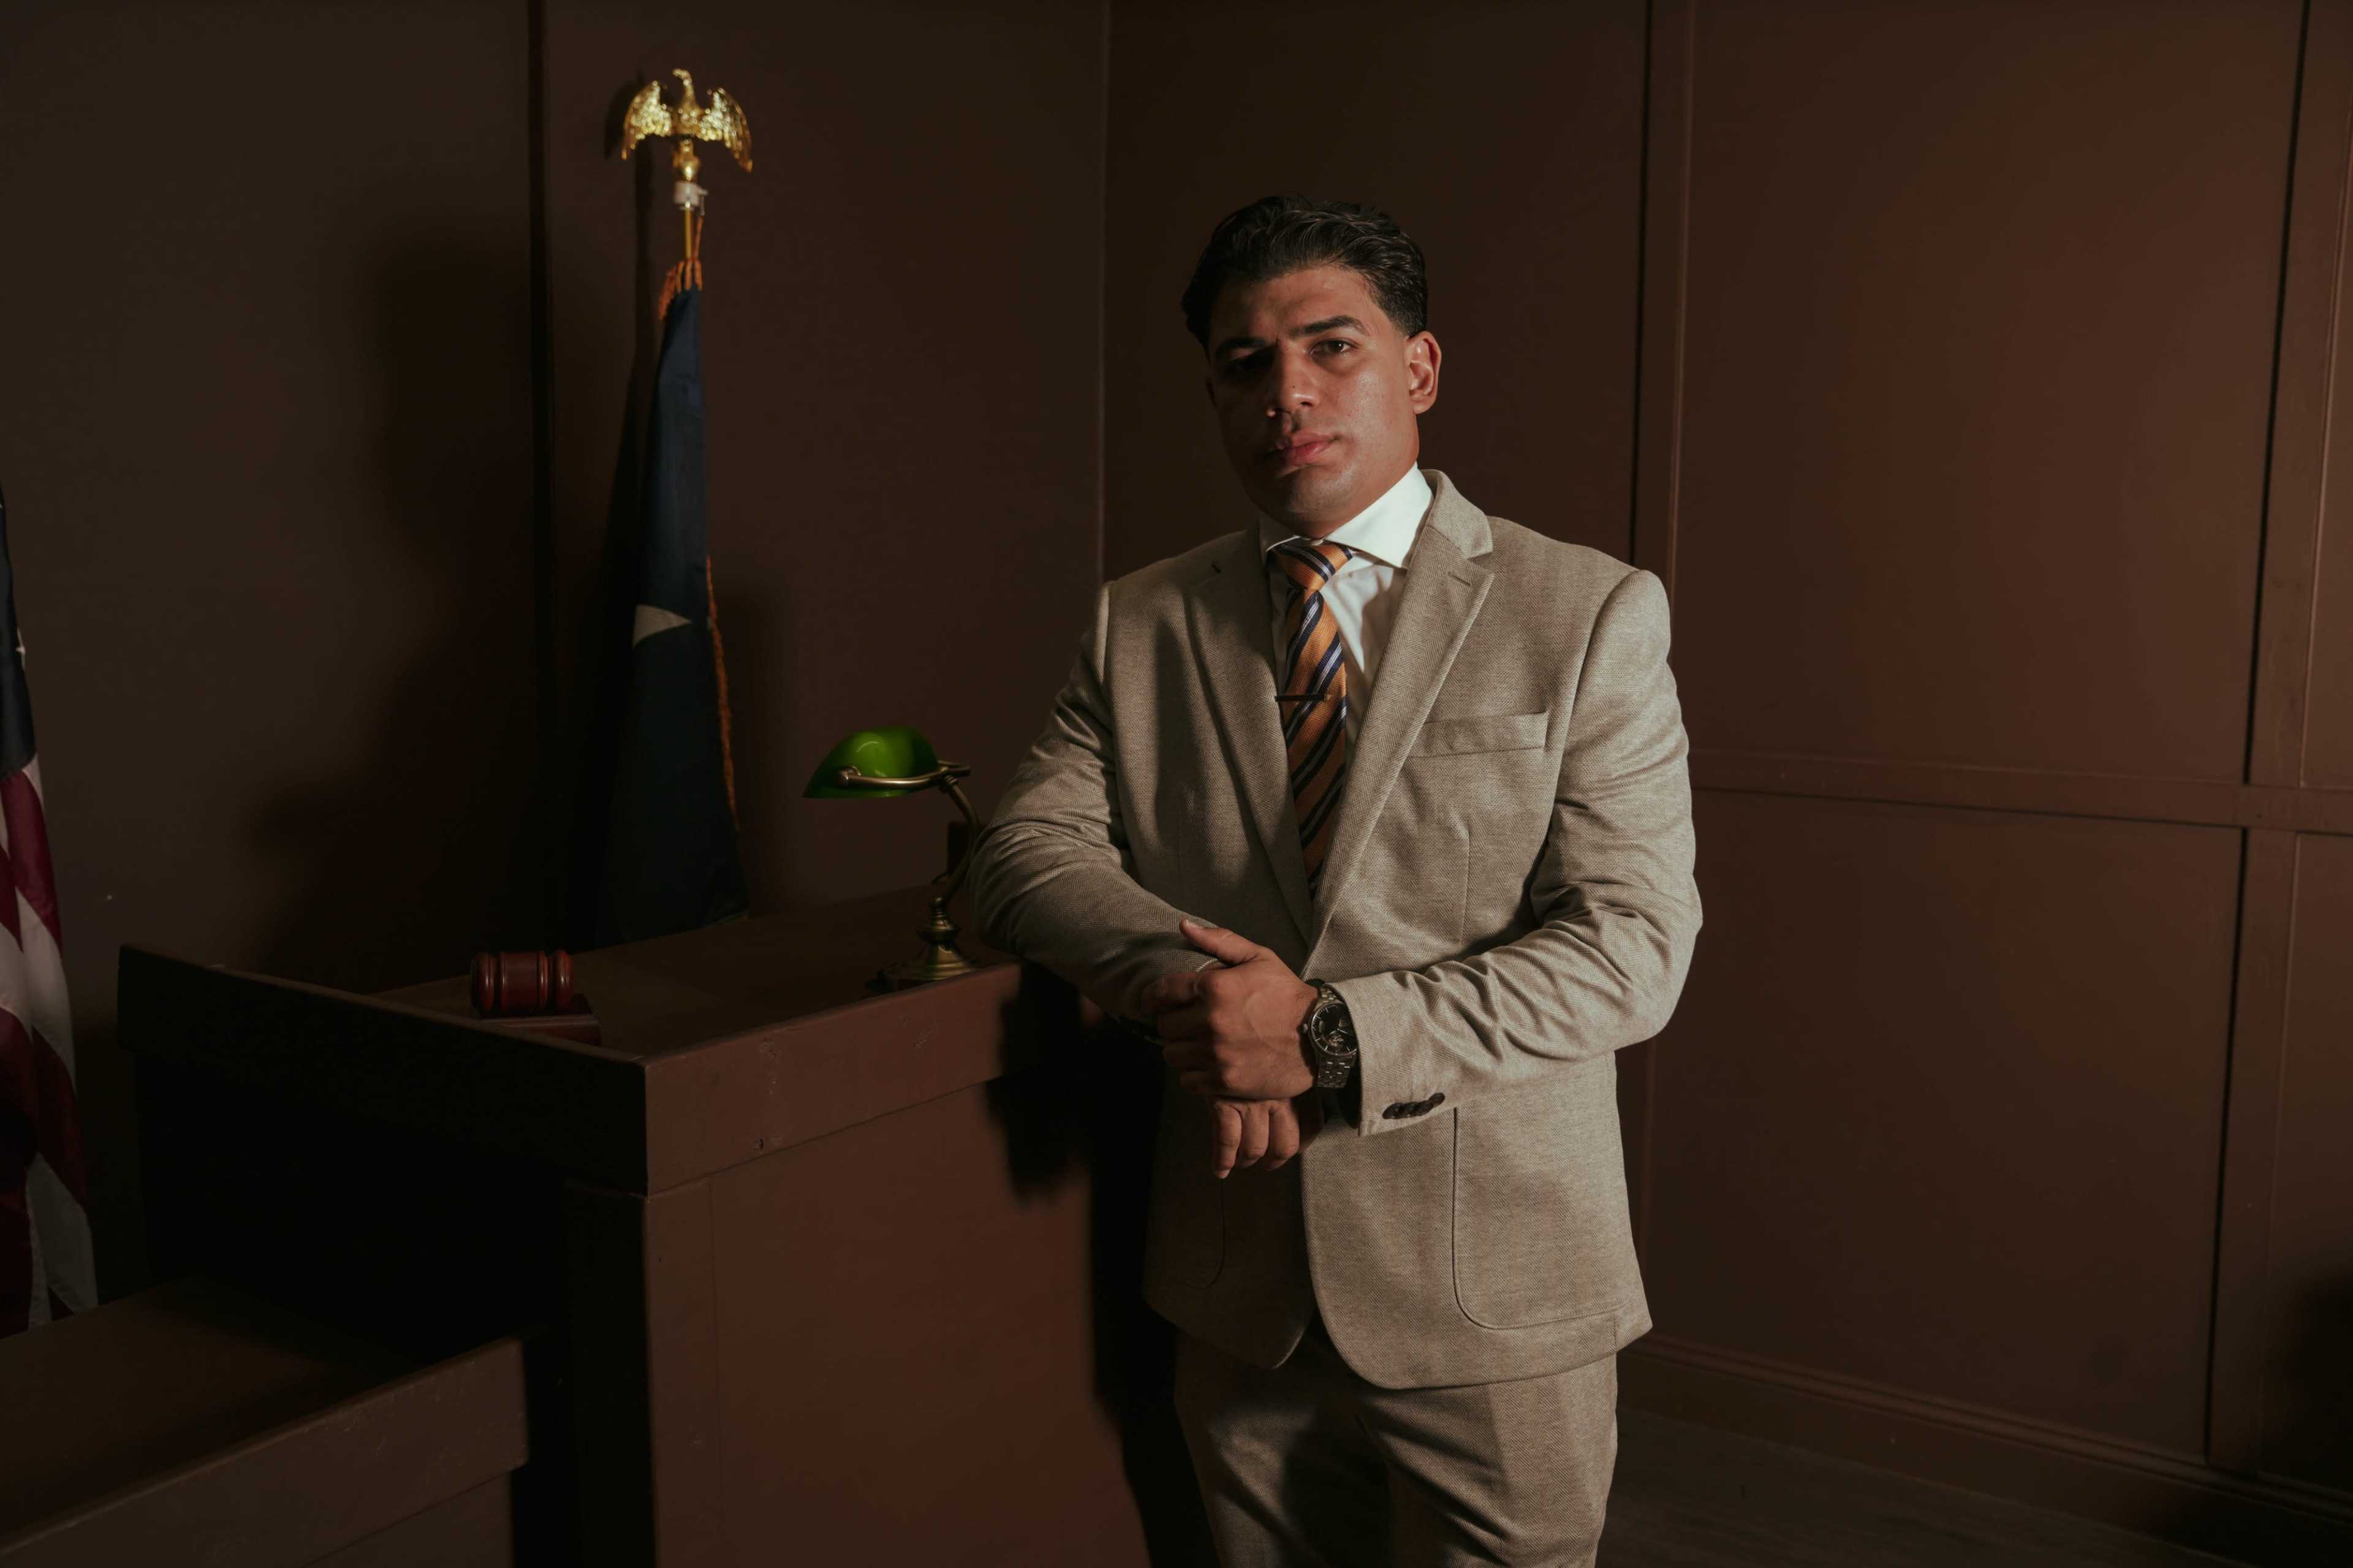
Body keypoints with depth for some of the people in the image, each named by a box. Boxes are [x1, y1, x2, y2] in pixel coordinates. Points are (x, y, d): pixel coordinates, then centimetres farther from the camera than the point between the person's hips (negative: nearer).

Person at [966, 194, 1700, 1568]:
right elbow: (1029, 848, -1)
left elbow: (1633, 940, -12)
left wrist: (1334, 1036, -22)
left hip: (1492, 1295, -2)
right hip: (1237, 1289, 3)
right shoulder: (1143, 625, 5)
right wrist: (1184, 979, -21)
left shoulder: (1590, 613, -6)